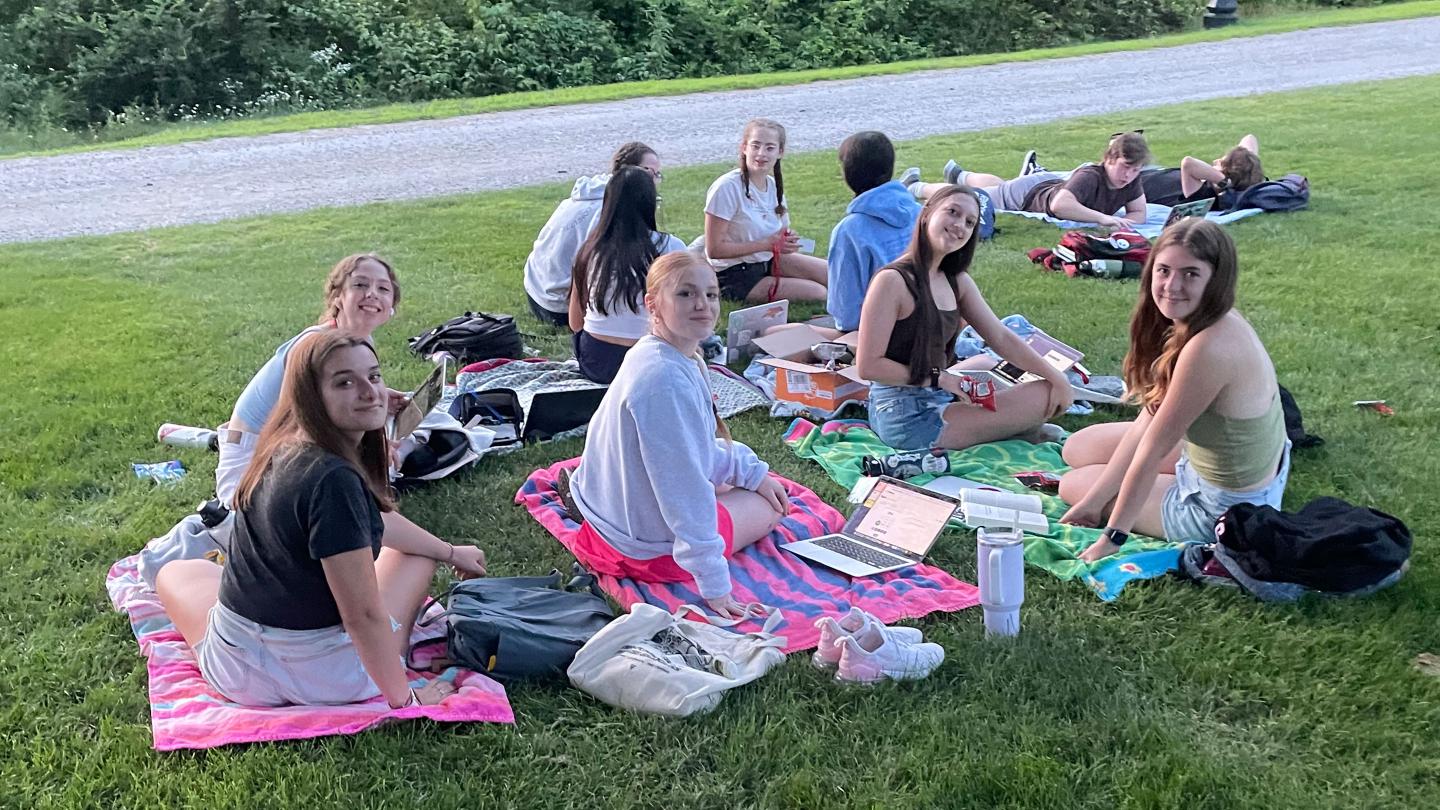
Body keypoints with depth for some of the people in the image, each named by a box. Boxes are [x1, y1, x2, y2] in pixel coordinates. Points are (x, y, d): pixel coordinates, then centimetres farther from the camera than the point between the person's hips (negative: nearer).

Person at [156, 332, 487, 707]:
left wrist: (451, 552, 24)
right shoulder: (334, 480, -29)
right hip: (325, 679, -6)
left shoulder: (284, 451, -2)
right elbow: (363, 614, -26)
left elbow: (368, 522, 14)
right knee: (417, 557, 18)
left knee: (174, 572, 36)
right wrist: (404, 698, -15)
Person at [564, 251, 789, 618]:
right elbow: (683, 486, -29)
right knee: (768, 506, 15)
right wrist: (713, 584, -24)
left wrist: (753, 471, 15)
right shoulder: (667, 379, -31)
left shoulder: (655, 355, 0)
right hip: (654, 548, -7)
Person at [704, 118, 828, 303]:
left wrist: (788, 239, -13)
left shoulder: (773, 185, 2)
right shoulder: (727, 187, -21)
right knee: (817, 293, -16)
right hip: (734, 277, -7)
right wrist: (767, 244, -21)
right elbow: (714, 249, -22)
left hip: (768, 261, 7)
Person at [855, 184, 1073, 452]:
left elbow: (1001, 338, 8)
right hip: (906, 417, -9)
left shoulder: (957, 281, 9)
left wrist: (1056, 377, -1)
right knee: (1042, 398, -4)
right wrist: (939, 378, -17)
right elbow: (868, 365, -18)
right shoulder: (893, 280, -17)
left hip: (939, 399, 9)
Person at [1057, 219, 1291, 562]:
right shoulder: (1220, 323, -4)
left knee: (1073, 484, 10)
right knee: (1079, 448, 19)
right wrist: (1095, 500, 1)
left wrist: (1112, 537, -16)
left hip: (1224, 508, -8)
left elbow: (1153, 447, -26)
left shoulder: (1208, 347, -33)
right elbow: (1148, 420, -2)